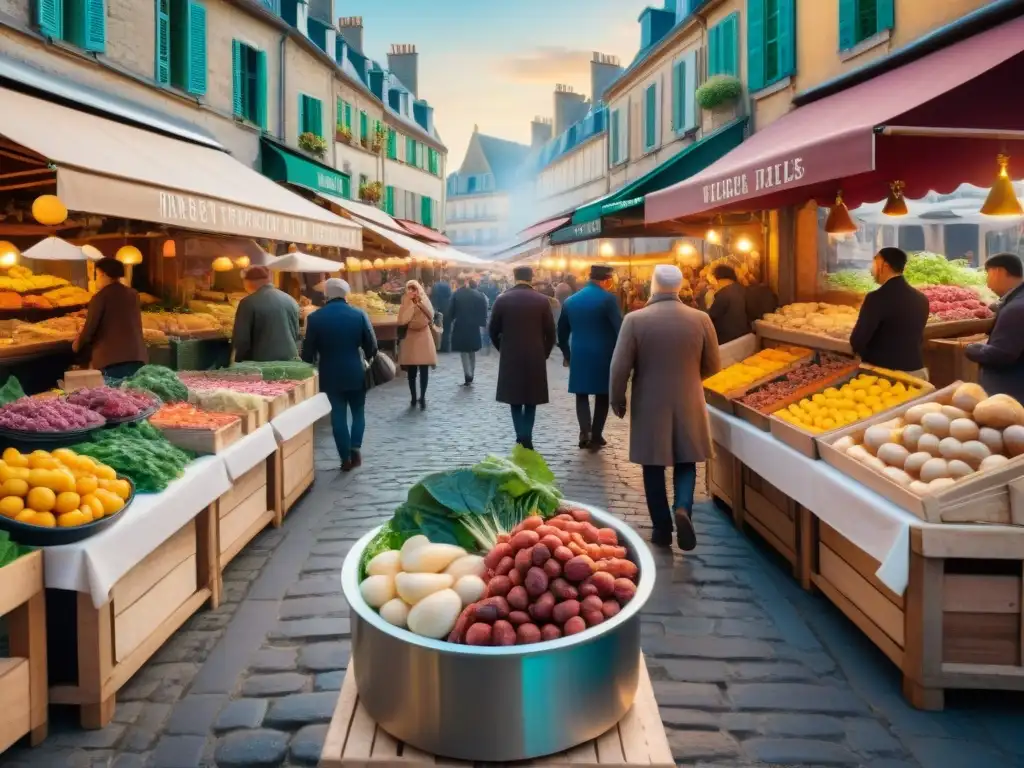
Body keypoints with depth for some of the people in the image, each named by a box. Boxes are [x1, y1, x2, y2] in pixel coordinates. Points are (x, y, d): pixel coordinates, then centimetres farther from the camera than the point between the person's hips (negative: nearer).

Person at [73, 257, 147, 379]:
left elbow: (90, 327, -4)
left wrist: (78, 344, 15)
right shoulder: (133, 294, 14)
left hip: (111, 358, -5)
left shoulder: (101, 296, -3)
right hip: (137, 356, 5)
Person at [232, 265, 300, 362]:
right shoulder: (291, 301, 9)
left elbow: (240, 339, -9)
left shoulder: (248, 303, -9)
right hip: (289, 360, 5)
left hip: (261, 362, -5)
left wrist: (239, 361, 6)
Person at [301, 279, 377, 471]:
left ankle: (346, 457, 10)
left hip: (330, 374, 0)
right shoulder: (359, 315, -6)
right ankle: (355, 447, 1)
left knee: (338, 415, 8)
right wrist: (369, 362, 18)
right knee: (358, 412, 16)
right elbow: (371, 346, -2)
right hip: (355, 372, 0)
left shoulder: (315, 318, -6)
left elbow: (308, 350, -2)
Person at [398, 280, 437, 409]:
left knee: (424, 370, 2)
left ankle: (422, 398, 8)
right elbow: (402, 320, -14)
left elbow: (431, 315, -15)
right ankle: (413, 398, 10)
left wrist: (420, 302, -19)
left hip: (424, 336, 0)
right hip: (410, 337, 0)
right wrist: (409, 303, -16)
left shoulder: (424, 300, 1)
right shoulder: (405, 302, 1)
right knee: (411, 371, 4)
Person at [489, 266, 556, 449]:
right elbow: (550, 332, -2)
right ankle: (526, 439, 2)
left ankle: (522, 438, -2)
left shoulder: (502, 299, -2)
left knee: (515, 400, 10)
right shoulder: (542, 300, -3)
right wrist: (544, 353, 12)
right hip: (536, 357, 0)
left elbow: (493, 330, 1)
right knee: (530, 400, 10)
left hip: (510, 357, 0)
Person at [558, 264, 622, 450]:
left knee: (582, 395, 13)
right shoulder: (608, 299, -10)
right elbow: (620, 328, -15)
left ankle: (585, 432, -7)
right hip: (604, 356, -3)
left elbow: (562, 333, 14)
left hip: (579, 356, 3)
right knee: (602, 397, 11)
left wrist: (567, 355, 24)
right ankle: (596, 437, 11)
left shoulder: (570, 300, 7)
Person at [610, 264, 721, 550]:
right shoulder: (701, 319, -5)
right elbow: (712, 367, 4)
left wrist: (617, 400, 5)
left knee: (654, 469, 11)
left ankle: (662, 529, 16)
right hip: (688, 406, 2)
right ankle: (683, 508, -8)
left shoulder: (635, 320, -12)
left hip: (649, 407, -1)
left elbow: (620, 367, -11)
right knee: (686, 463, 16)